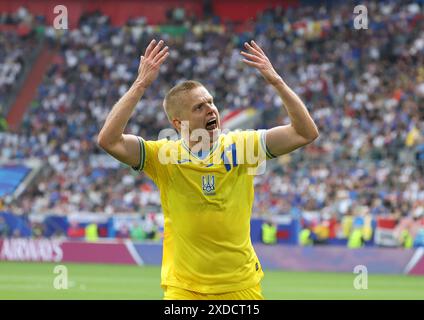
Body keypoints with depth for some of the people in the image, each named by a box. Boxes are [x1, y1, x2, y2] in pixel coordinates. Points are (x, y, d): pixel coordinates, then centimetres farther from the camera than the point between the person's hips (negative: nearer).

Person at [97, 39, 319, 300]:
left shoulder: (242, 146, -3)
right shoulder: (164, 155, -7)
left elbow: (306, 133, -8)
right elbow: (109, 140, -20)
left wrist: (276, 80, -15)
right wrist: (141, 85, -22)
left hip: (243, 286, 2)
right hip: (183, 289, -2)